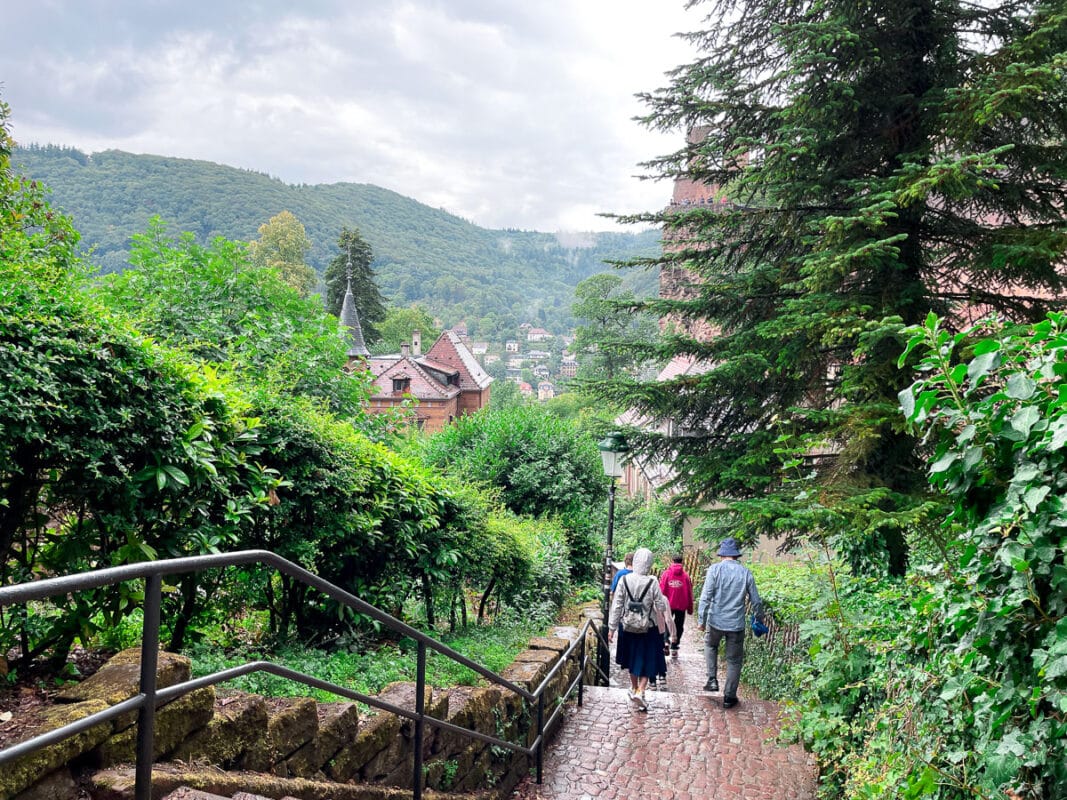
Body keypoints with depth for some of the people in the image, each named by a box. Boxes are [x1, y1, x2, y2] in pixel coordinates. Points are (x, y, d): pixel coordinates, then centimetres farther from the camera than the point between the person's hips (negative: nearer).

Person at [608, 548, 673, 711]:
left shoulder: (624, 580, -11)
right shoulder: (652, 582, -17)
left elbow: (617, 605, -8)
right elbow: (660, 605, -9)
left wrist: (612, 628, -1)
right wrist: (666, 617, 14)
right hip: (648, 628, -3)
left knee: (632, 659, 22)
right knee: (647, 660, 10)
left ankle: (634, 689, 37)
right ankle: (640, 691, -6)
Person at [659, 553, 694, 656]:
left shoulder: (666, 573, -6)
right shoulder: (685, 575, -4)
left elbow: (661, 590, -5)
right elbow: (689, 593, 0)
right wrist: (690, 608, 9)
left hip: (667, 605, 0)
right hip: (681, 606, 0)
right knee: (679, 626, 12)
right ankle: (674, 648, 12)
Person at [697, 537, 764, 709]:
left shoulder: (715, 569, -8)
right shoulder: (746, 573, -1)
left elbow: (705, 597, -12)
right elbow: (756, 601, 5)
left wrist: (701, 620, -6)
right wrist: (759, 619, 20)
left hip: (716, 620, -1)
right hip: (737, 624, 1)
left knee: (710, 646, 28)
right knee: (734, 660, 12)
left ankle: (712, 680, 17)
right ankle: (729, 697, 16)